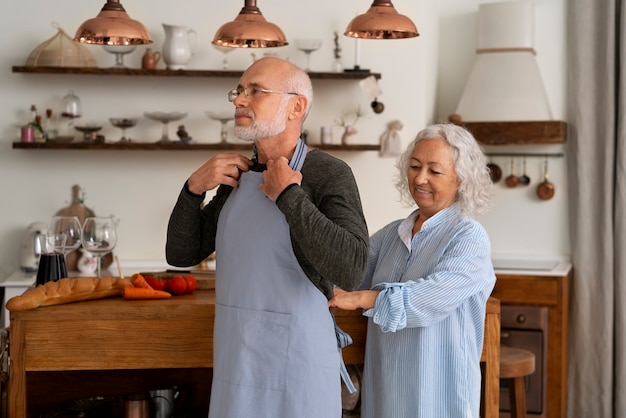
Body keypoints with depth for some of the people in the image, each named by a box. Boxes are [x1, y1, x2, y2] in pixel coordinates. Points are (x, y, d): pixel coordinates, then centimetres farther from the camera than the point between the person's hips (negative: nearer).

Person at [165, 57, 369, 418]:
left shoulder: (330, 174, -13)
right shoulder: (239, 175, 8)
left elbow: (350, 270, -27)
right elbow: (181, 254, 11)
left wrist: (287, 195, -21)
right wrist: (195, 186, -4)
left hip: (298, 366, -6)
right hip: (238, 364, 6)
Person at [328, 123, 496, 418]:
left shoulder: (469, 238, -9)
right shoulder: (390, 235, 10)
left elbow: (434, 297, -24)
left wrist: (361, 298, -32)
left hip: (437, 393, -5)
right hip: (383, 388, 5)